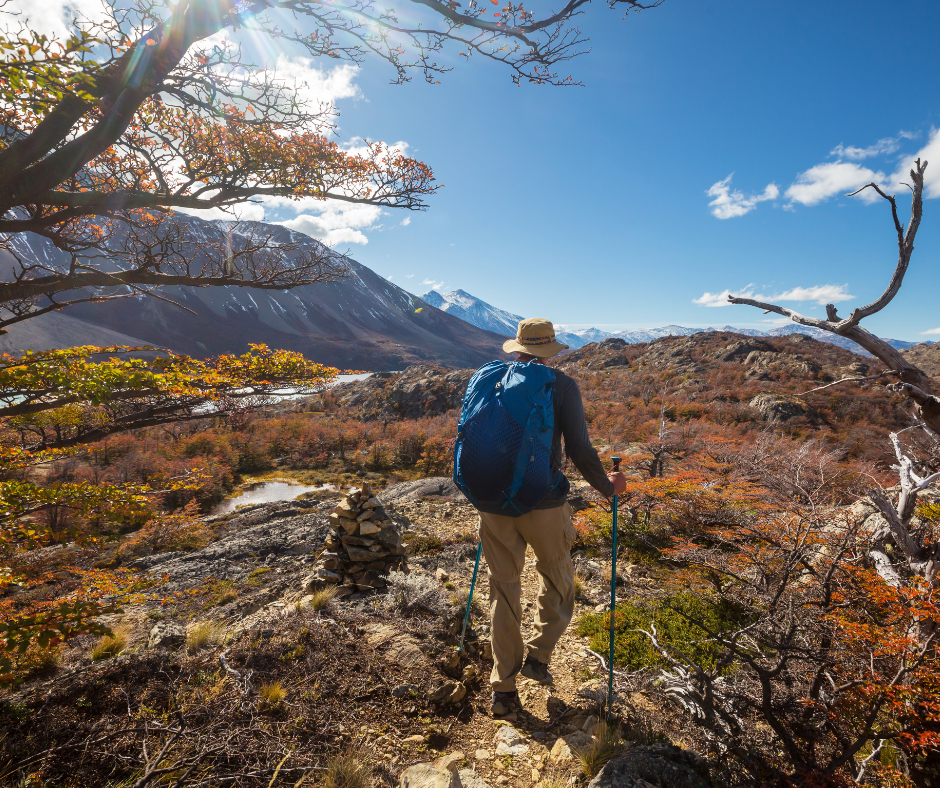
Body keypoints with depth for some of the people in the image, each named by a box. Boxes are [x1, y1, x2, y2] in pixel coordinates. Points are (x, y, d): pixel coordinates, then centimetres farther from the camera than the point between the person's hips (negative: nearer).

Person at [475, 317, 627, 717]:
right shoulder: (561, 385, -8)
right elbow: (580, 449, -11)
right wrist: (606, 486, 7)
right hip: (543, 503, -3)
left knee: (503, 589, 16)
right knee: (556, 579, 25)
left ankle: (503, 688, 24)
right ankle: (538, 655, 26)